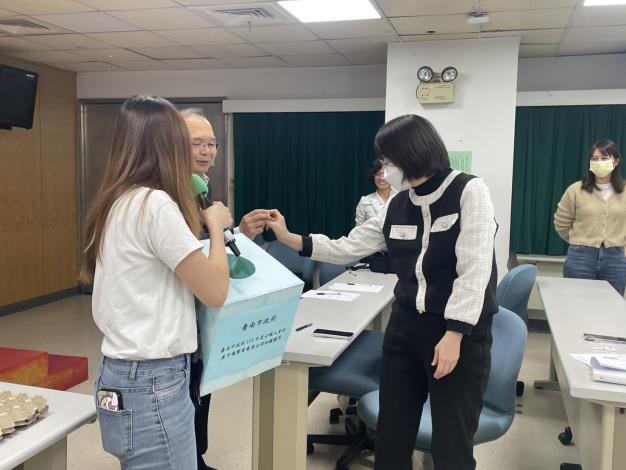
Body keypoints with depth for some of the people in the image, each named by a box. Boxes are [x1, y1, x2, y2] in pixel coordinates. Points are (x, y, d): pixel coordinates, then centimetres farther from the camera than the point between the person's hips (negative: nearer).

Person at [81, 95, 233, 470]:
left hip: (126, 376, 9)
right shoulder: (156, 204, -19)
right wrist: (215, 225, -3)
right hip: (152, 385, -9)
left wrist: (202, 226, 13)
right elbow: (215, 291, -16)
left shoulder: (117, 203, 8)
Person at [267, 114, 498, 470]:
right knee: (391, 437, 13)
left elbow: (474, 269, -17)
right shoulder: (397, 206, 6)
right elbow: (347, 248, 8)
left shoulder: (469, 192, -10)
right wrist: (289, 237, 1)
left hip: (461, 333, -5)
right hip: (405, 327, 6)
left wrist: (454, 334, -22)